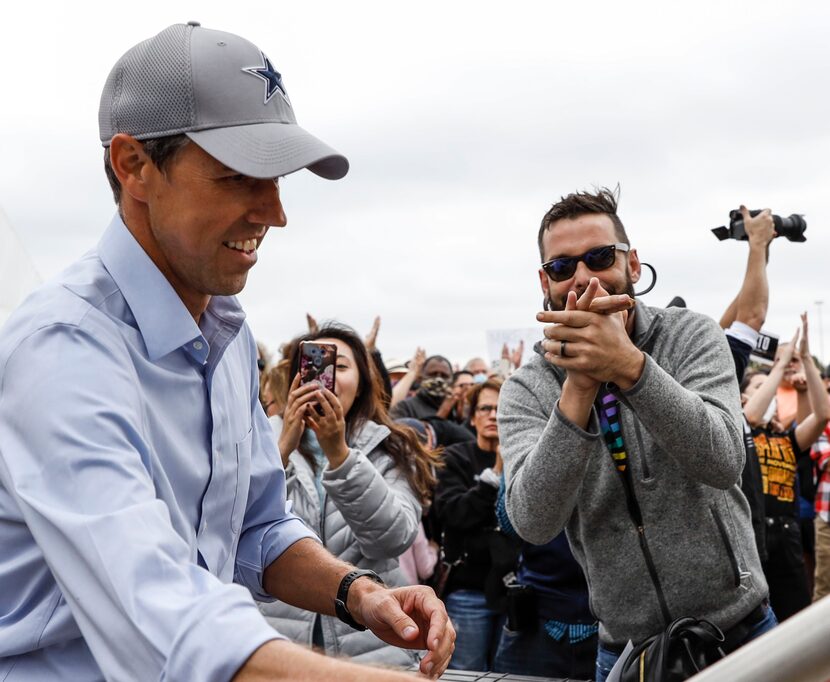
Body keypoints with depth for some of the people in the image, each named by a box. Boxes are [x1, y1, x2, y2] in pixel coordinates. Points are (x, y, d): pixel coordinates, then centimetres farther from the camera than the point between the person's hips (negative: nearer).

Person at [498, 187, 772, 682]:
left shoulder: (692, 337, -8)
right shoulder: (527, 391, -8)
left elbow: (722, 463, -24)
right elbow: (535, 523, -23)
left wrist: (629, 365, -37)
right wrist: (579, 386, -34)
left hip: (740, 628, 0)